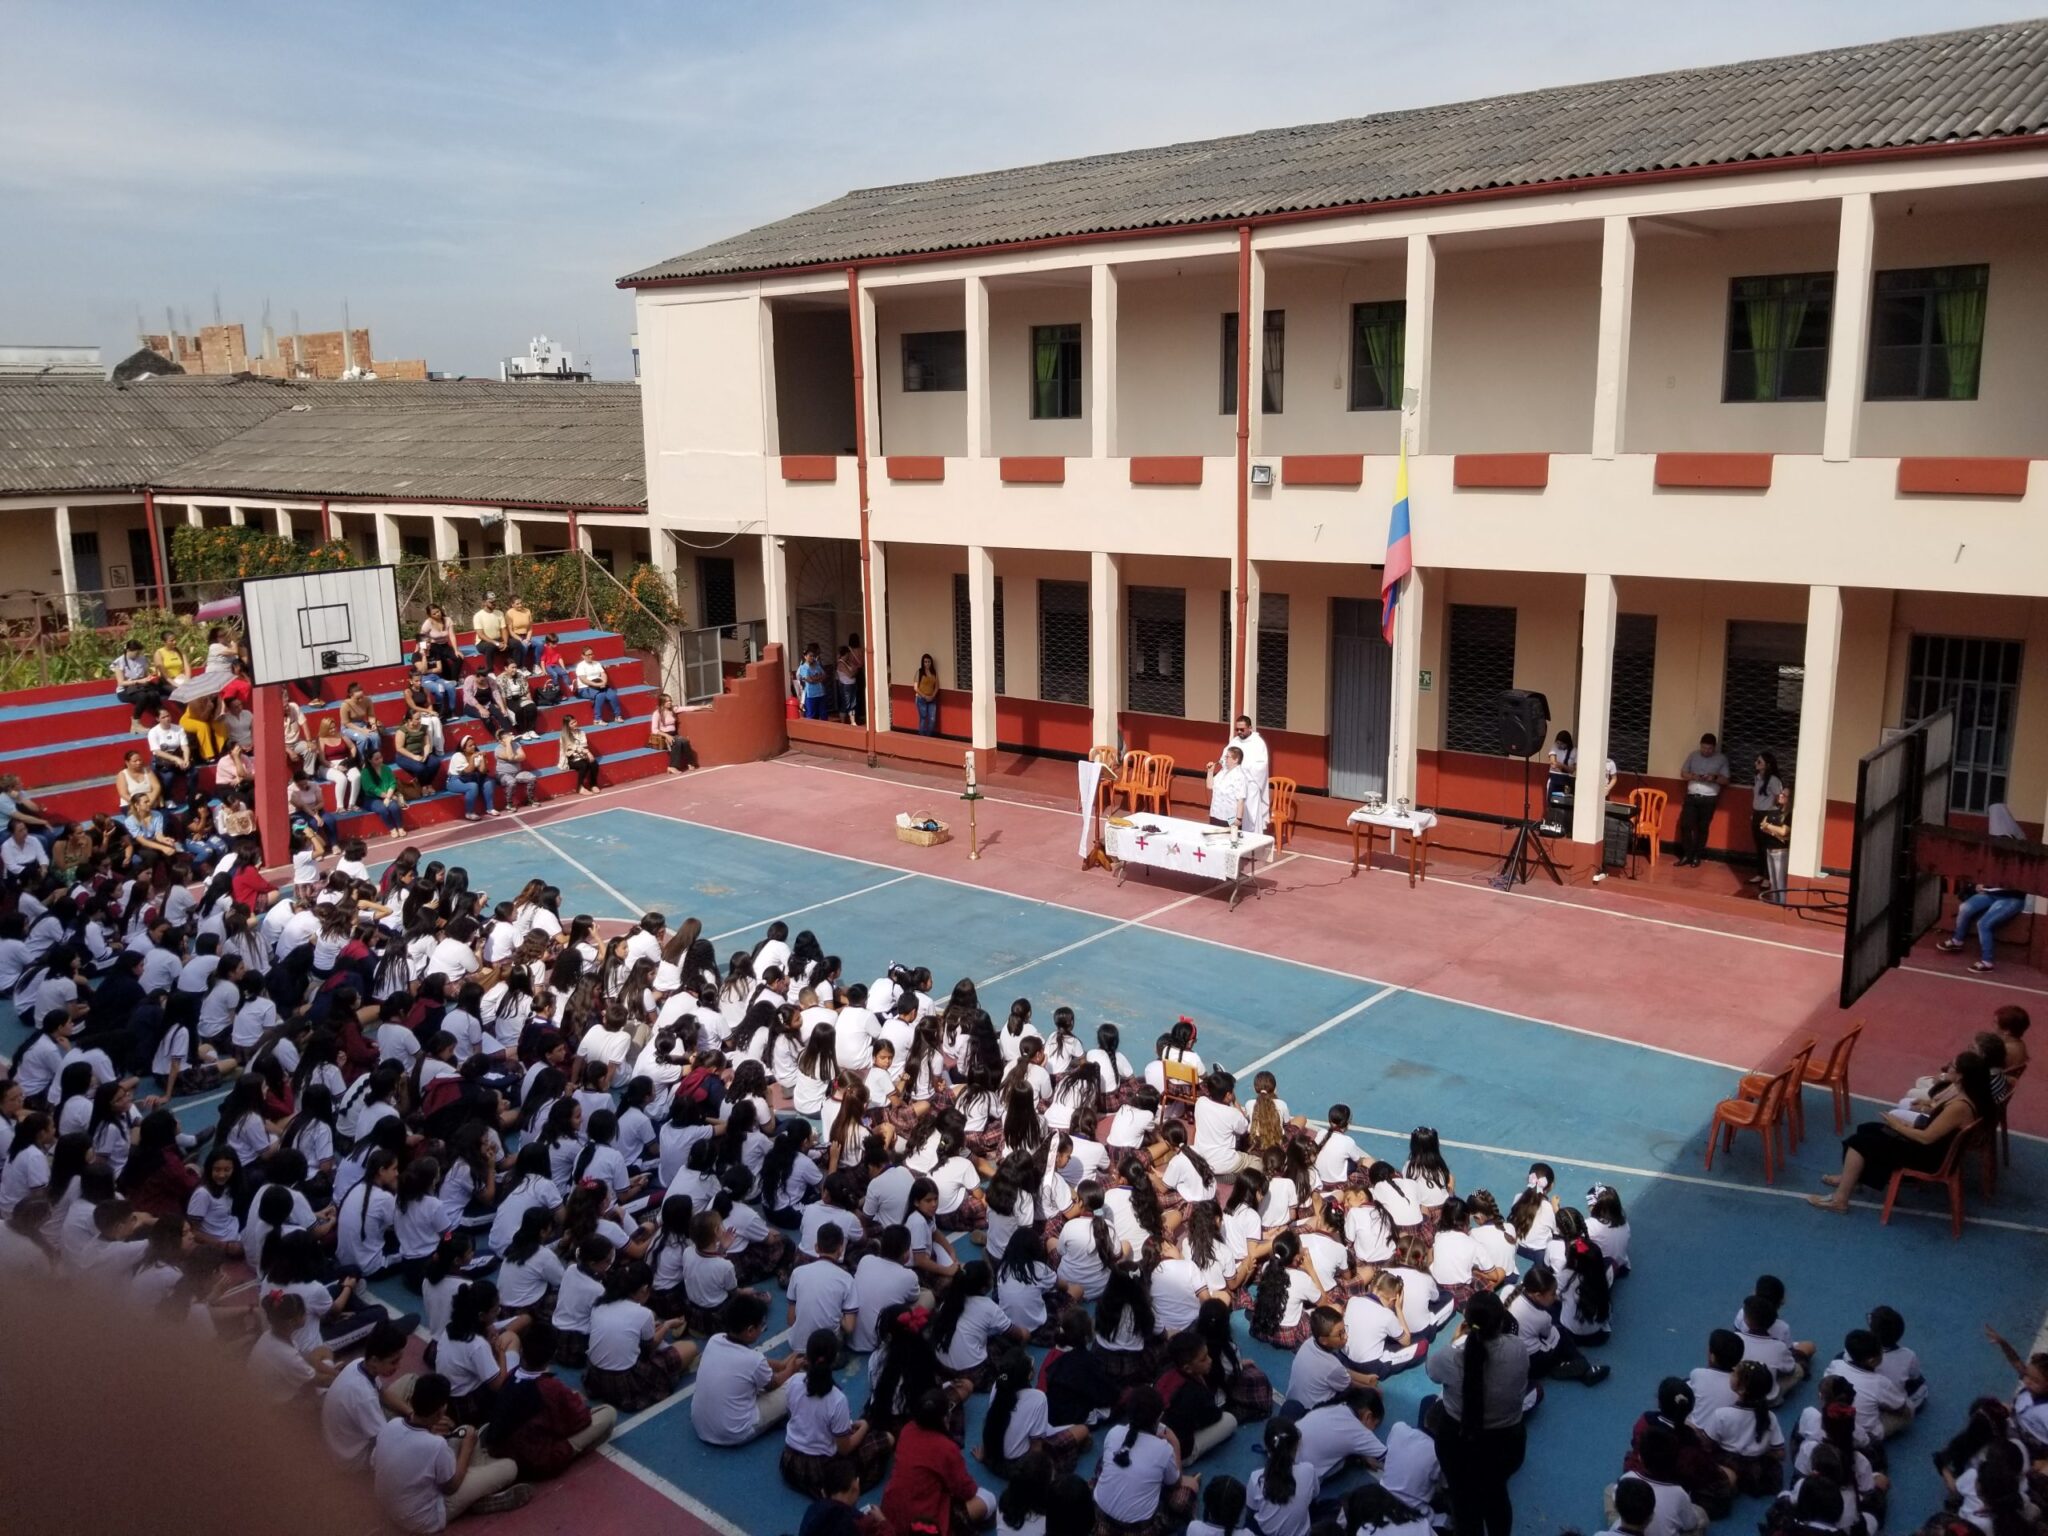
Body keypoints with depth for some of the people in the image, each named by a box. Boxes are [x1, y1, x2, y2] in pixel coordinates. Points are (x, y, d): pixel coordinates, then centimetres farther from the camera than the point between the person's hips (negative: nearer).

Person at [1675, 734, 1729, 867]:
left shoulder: (1722, 759, 0)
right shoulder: (1693, 755, 7)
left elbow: (1725, 780, 1)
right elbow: (1683, 773, 9)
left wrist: (1714, 778, -18)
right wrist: (1693, 776, -11)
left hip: (1709, 798, -2)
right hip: (1691, 796, 2)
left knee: (1703, 828, 3)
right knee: (1685, 825, -4)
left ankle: (1697, 857, 12)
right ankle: (1686, 855, 6)